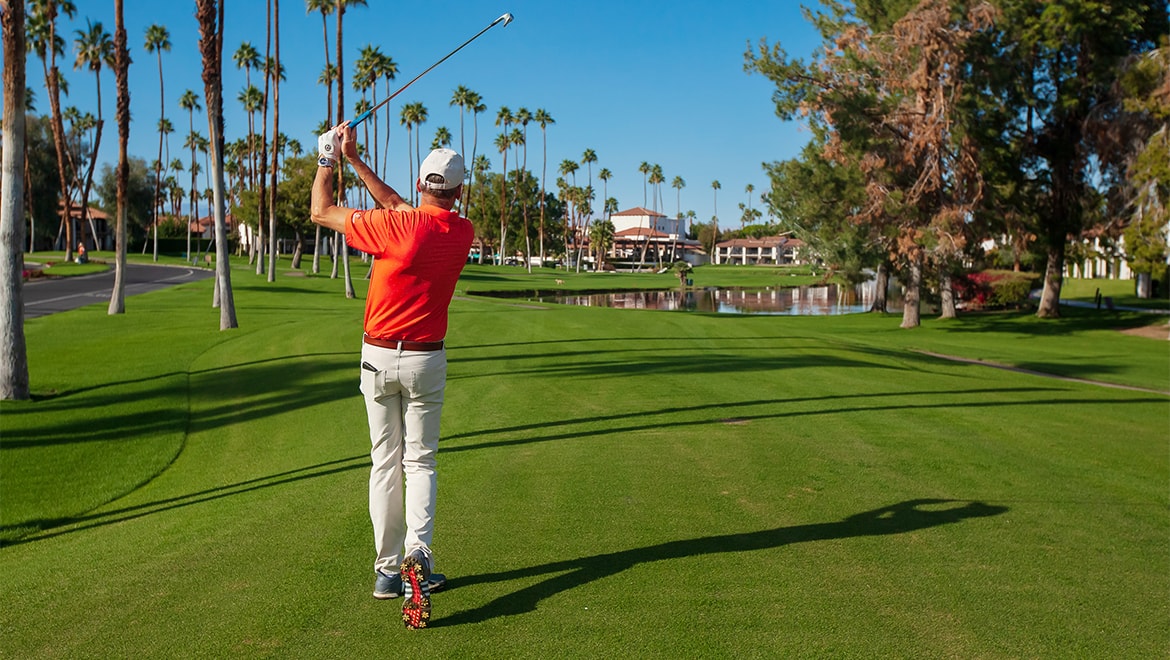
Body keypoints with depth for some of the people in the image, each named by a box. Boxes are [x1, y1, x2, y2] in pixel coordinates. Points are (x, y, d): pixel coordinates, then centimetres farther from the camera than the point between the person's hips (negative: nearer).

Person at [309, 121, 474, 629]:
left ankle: (388, 569, 11)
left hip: (379, 357, -2)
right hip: (427, 360, 2)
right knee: (420, 460, 11)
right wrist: (354, 159, 12)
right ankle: (417, 550, -12)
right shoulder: (462, 233, -3)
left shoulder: (394, 227, -18)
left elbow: (322, 212, -6)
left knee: (385, 462, 8)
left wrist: (328, 158, 9)